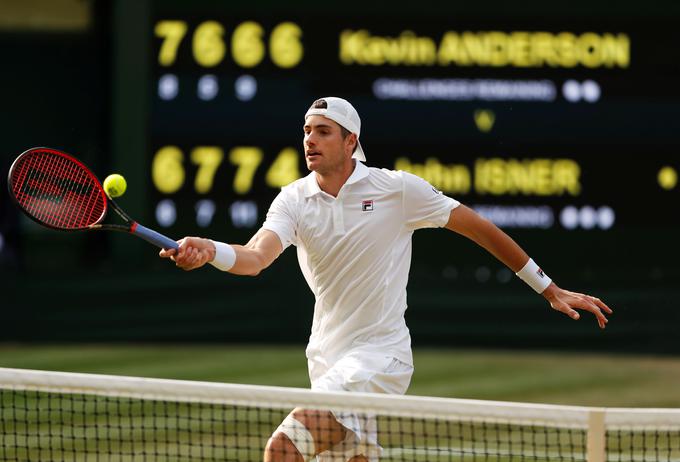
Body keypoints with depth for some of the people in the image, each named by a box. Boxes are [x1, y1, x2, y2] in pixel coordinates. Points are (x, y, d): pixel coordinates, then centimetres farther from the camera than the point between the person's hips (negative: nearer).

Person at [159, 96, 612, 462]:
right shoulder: (294, 200, 0)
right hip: (328, 361, 5)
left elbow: (479, 228, 0)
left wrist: (551, 290, 3)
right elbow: (256, 256, -18)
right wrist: (209, 250, -41)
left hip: (379, 355, -5)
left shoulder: (397, 189, -8)